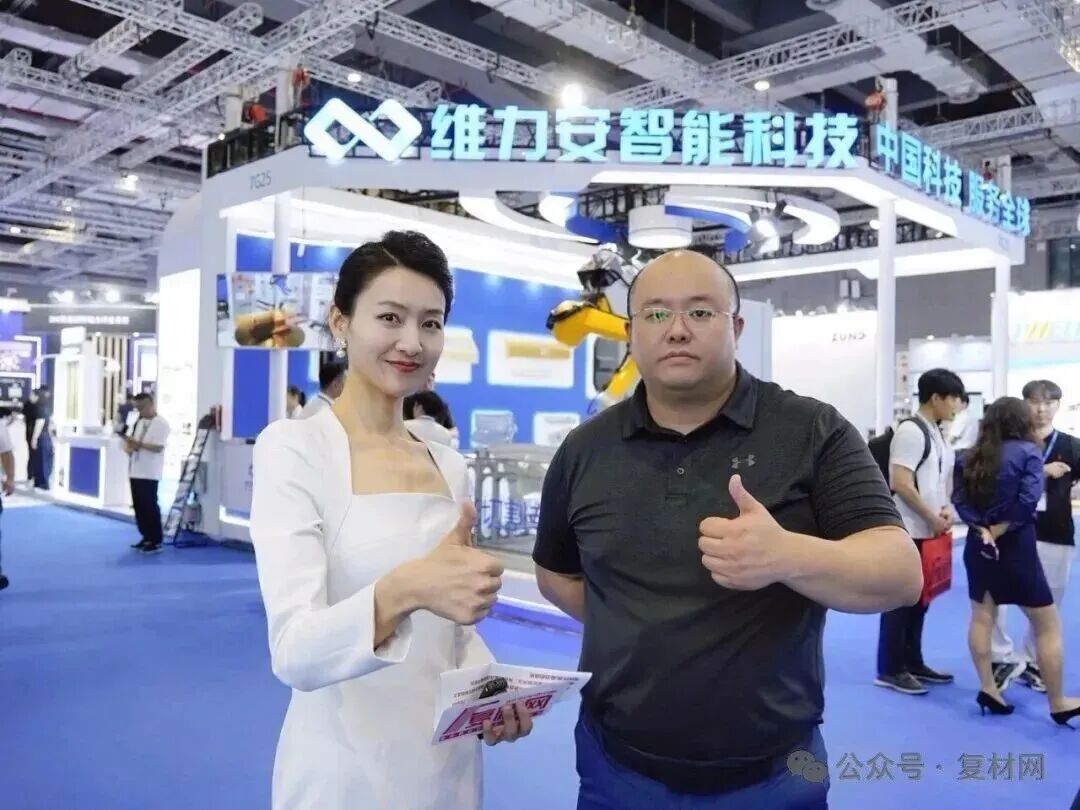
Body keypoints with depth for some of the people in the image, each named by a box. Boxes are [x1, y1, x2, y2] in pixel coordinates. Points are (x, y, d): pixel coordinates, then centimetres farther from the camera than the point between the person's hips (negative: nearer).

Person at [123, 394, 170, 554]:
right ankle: (146, 537, 21)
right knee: (138, 506, 11)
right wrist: (128, 447, -5)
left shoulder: (161, 423, -10)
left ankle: (156, 541, 1)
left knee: (150, 506, -5)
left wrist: (138, 444, -24)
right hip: (135, 471, 8)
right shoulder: (138, 422, 15)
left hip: (149, 473, -8)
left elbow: (158, 447, -18)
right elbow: (129, 442, 17)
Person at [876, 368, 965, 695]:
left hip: (929, 532, 9)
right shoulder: (911, 431, -16)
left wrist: (946, 510, 1)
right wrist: (932, 517, -15)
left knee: (919, 599, 16)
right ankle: (889, 670, 7)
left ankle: (912, 663, 27)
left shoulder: (937, 434, 13)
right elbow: (900, 484, -22)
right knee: (900, 601, -2)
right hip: (909, 532, -9)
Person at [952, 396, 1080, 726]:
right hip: (1016, 547, -5)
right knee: (1048, 626, 7)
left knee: (982, 618, 15)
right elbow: (1028, 500, -19)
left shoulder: (971, 457, 5)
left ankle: (988, 689, 15)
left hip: (979, 545, 5)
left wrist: (982, 529, -12)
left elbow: (961, 499, -5)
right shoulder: (1028, 451, -8)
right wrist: (1003, 528, -8)